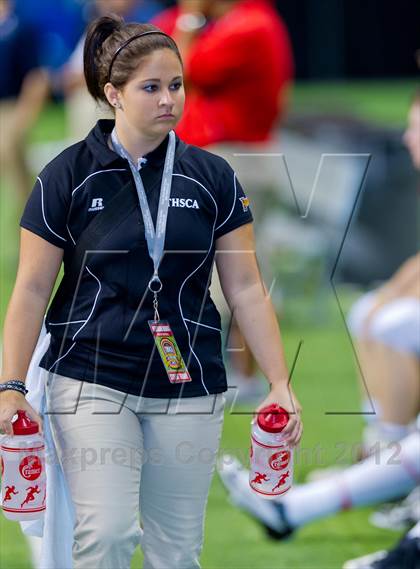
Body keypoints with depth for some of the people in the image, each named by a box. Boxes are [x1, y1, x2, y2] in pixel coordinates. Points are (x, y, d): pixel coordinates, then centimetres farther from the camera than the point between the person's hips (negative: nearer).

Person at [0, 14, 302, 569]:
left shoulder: (211, 177, 3)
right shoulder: (68, 176, -3)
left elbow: (246, 288, 5)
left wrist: (280, 383, -2)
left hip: (188, 385, 3)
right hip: (92, 381, -2)